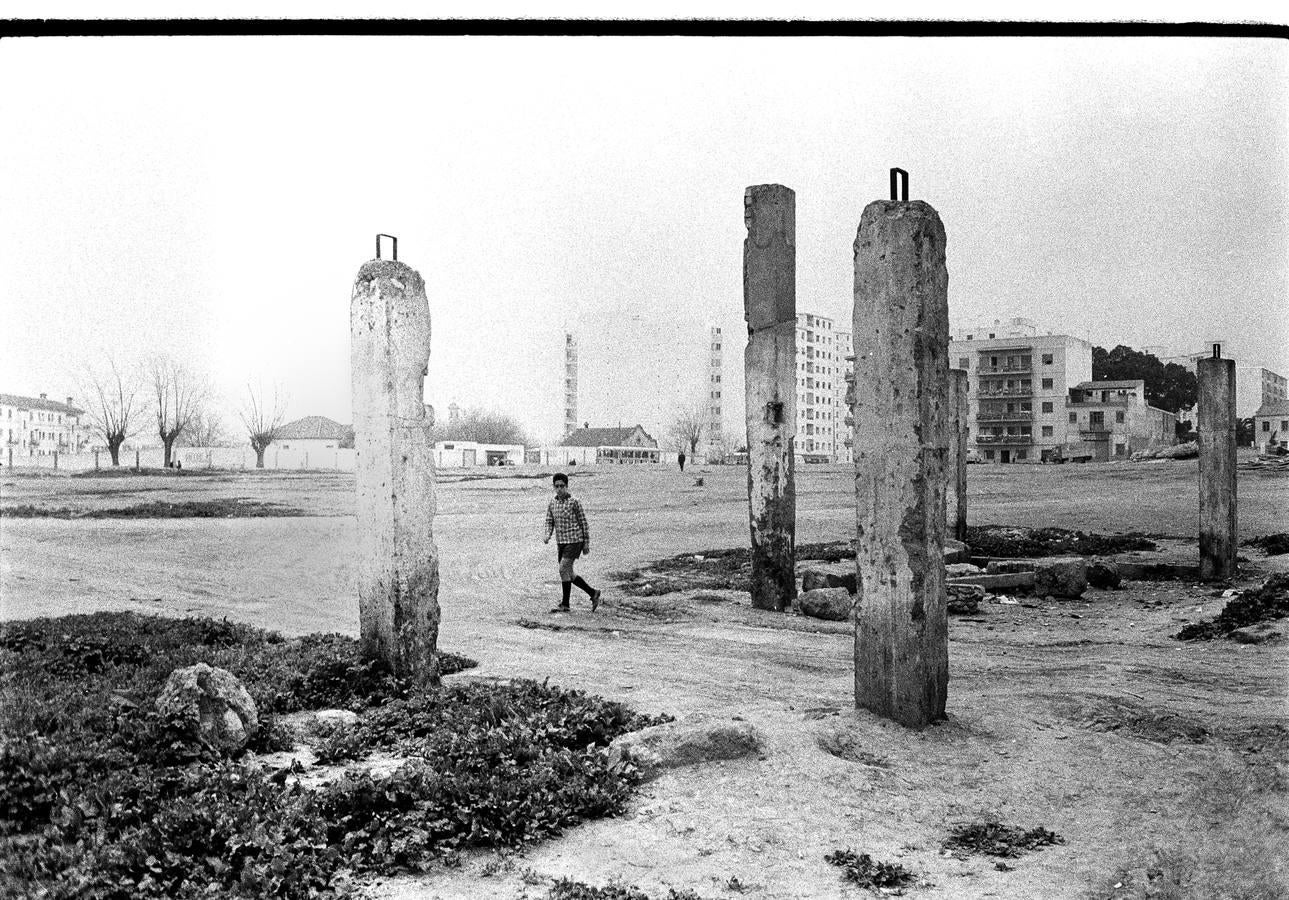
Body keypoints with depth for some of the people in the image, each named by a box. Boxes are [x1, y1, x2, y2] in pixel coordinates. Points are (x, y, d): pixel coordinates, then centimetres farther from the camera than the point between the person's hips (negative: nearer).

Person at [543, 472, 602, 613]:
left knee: (563, 570, -12)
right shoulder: (552, 504, 8)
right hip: (561, 542, 7)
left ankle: (565, 604, -3)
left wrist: (587, 543, -4)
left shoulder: (574, 502, -9)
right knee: (568, 574, 9)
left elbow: (584, 522, -5)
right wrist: (547, 536, -10)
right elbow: (549, 522, 10)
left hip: (574, 541, -7)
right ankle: (593, 593, 23)